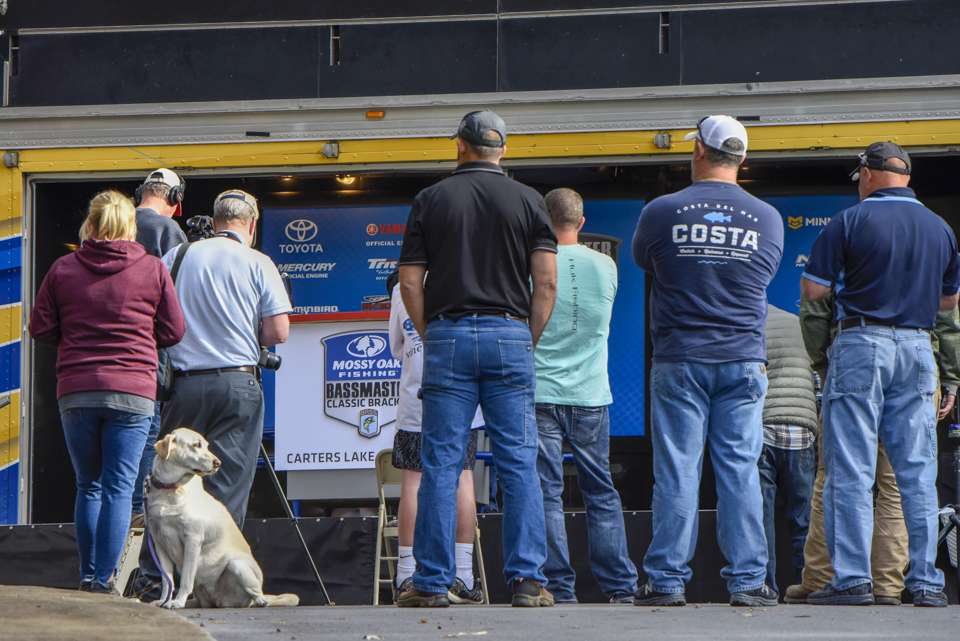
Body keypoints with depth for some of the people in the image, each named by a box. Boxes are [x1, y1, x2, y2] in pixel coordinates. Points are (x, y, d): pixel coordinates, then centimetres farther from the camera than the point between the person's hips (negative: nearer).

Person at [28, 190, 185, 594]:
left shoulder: (63, 269, 3)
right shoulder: (153, 270, 0)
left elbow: (40, 328, 5)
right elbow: (173, 332, 5)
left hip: (75, 393, 2)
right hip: (132, 393, -2)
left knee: (88, 485, 14)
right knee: (120, 488, 0)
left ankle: (88, 577, 16)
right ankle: (105, 580, -7)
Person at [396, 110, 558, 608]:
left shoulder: (430, 200, 5)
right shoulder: (527, 200, 4)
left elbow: (410, 282, 2)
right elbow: (546, 282, -2)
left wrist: (430, 338, 12)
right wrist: (529, 340, 8)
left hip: (447, 336, 0)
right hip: (510, 334, 0)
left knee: (440, 464, 1)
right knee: (519, 463, 1)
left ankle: (432, 584, 0)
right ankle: (528, 580, -4)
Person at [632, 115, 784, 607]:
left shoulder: (661, 213, -4)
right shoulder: (768, 219, 2)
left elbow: (641, 261, 14)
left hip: (678, 360, -1)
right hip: (743, 362, 1)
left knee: (676, 471, 0)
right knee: (740, 470, 3)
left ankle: (667, 579, 0)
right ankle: (747, 580, 1)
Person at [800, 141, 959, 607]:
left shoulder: (852, 221, -7)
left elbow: (812, 288, -6)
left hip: (862, 344, -4)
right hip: (917, 348, 4)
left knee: (851, 469, -3)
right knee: (918, 470, 7)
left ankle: (853, 579, -7)